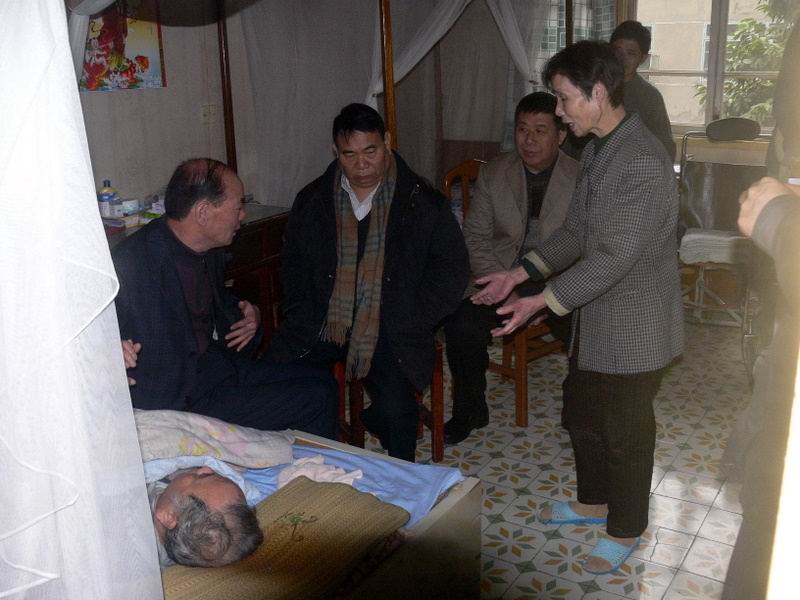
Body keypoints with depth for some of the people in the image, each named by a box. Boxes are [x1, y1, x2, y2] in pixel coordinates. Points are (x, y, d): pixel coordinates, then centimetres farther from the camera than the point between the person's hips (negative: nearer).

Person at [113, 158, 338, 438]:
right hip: (180, 399, -9)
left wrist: (249, 317, 5)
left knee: (321, 382, 9)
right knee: (315, 402, -12)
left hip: (217, 369, 10)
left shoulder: (210, 252, 6)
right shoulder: (133, 260, -22)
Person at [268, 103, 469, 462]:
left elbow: (452, 268, 2)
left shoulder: (422, 203, 1)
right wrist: (303, 320, 2)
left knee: (394, 405, -27)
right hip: (321, 327, 3)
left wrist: (411, 324, -7)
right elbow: (293, 265, 18)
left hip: (387, 333, -3)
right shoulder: (313, 201, 10)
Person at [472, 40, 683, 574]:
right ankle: (593, 502, 45)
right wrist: (522, 272, 1)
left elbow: (612, 258, -28)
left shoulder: (642, 163, -27)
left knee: (625, 431, 9)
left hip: (633, 329, -9)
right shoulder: (597, 150, 5)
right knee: (581, 412, 22)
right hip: (595, 320, 9)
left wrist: (542, 302, -26)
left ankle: (625, 530, 31)